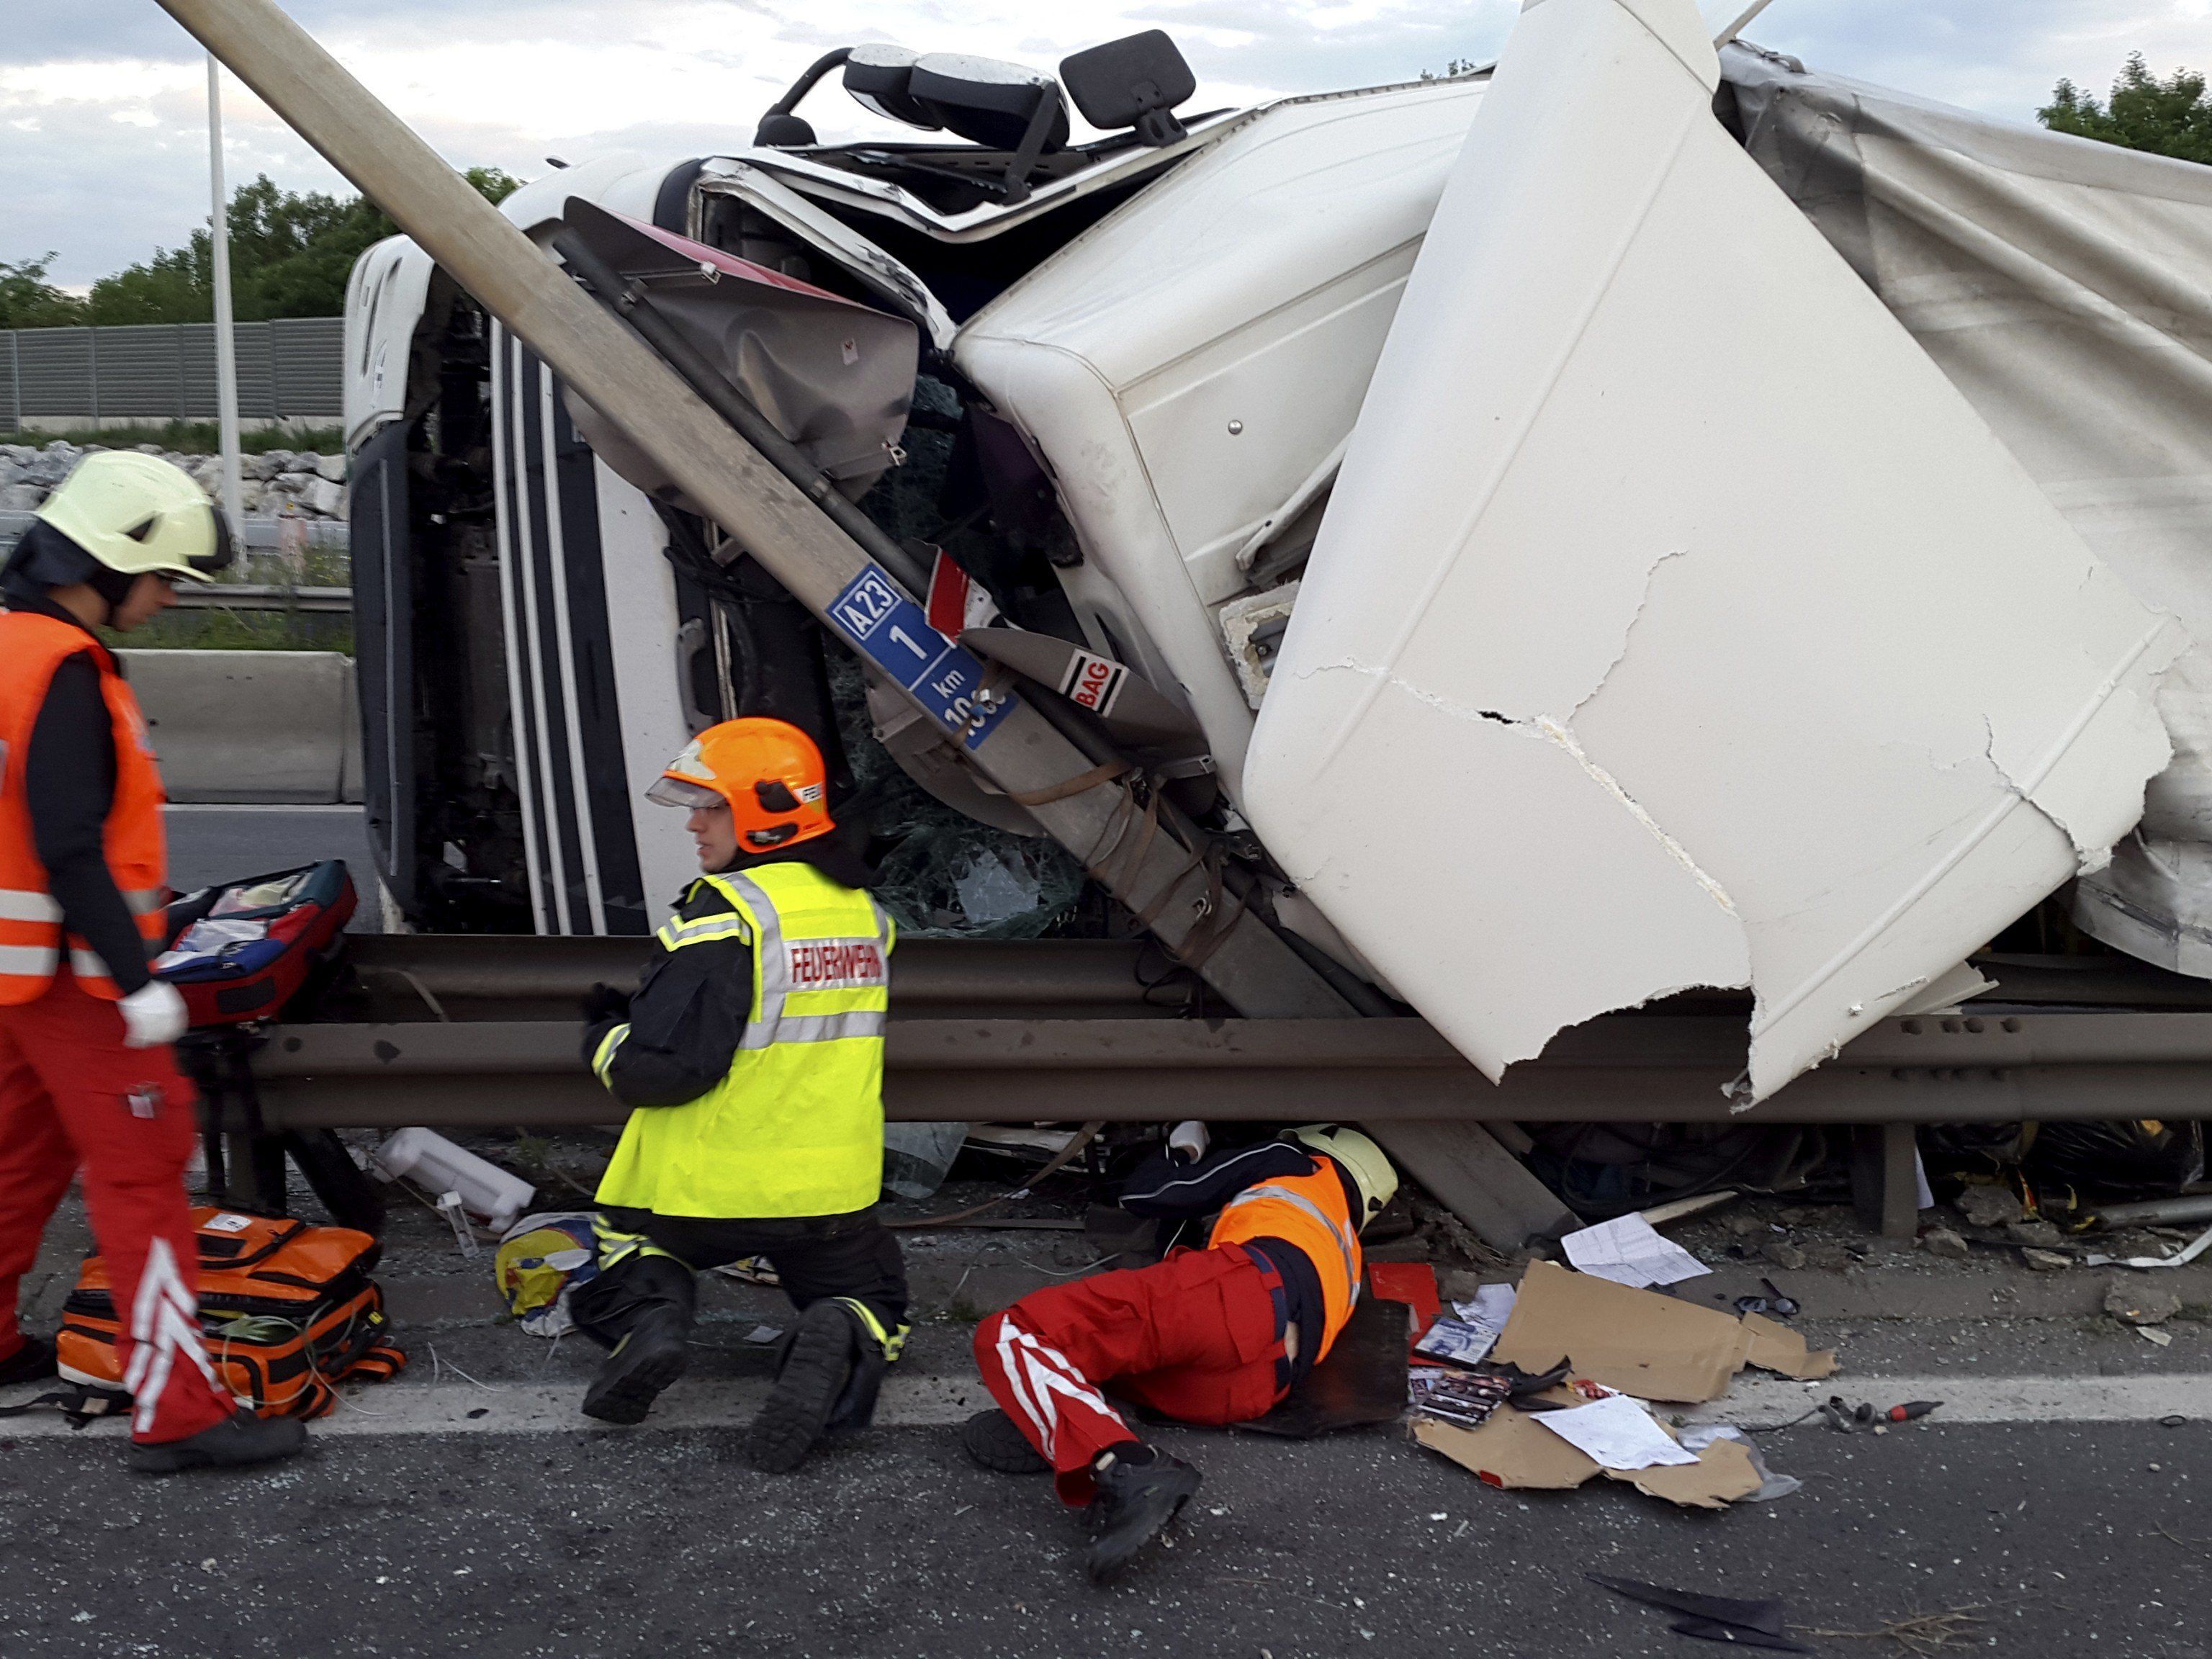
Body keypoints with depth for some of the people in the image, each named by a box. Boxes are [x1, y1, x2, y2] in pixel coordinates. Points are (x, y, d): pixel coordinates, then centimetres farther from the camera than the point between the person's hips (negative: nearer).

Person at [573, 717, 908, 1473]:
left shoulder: (725, 914, -19)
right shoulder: (865, 912, 6)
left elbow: (665, 1066, -23)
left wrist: (604, 1040, 0)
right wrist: (638, 1010, 15)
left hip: (708, 1185, -4)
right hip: (832, 1186, 4)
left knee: (622, 1243, 27)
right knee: (871, 1301, 24)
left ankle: (646, 1315, -7)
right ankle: (840, 1346, -12)